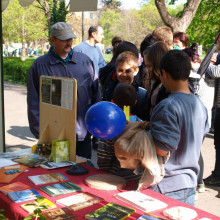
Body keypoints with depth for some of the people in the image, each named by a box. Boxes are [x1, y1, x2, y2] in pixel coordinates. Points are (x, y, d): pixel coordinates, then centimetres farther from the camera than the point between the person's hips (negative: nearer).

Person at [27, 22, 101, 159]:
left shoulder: (85, 61, 6)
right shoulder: (40, 65, 1)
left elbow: (96, 95, 10)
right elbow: (34, 103, 1)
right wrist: (40, 133, -6)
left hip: (82, 134, 2)